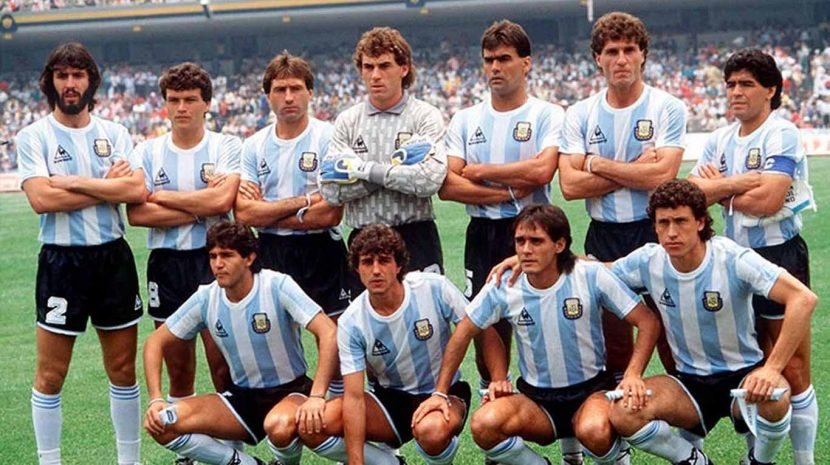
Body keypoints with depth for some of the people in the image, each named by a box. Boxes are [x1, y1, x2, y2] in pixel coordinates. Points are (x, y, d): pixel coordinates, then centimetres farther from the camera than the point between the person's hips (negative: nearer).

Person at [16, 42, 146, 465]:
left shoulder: (114, 134, 6)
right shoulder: (34, 136, -3)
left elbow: (136, 190, -9)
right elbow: (41, 199, -17)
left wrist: (74, 182, -14)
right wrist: (107, 186, -10)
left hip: (113, 256, 3)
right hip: (62, 260, -3)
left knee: (123, 368, 11)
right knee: (50, 374, 1)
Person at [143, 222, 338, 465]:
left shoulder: (278, 286, -17)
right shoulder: (205, 298, -5)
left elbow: (328, 334, -24)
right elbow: (156, 342, 5)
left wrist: (316, 397, -34)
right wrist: (156, 399, -9)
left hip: (291, 391, -4)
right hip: (242, 397, 4)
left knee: (279, 426, -41)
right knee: (161, 424, -18)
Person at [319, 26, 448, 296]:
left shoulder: (425, 117, -1)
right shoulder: (347, 122, 8)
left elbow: (430, 180, -17)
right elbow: (331, 189, -4)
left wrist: (366, 170, -10)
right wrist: (398, 166, -11)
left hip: (415, 239, -3)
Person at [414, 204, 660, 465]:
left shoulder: (592, 277, -13)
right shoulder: (504, 287, -8)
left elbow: (648, 322, -9)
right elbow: (463, 334, 6)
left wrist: (633, 374, -23)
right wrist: (440, 393, 3)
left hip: (591, 390, -2)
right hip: (537, 399, 3)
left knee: (594, 432, -38)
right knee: (483, 425, -28)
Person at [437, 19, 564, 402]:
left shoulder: (548, 116, -1)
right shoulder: (465, 121, 10)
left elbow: (541, 170, -18)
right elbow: (447, 186, -1)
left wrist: (480, 172, -8)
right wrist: (507, 192, -11)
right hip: (483, 235, 3)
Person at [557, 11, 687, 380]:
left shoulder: (668, 109, -3)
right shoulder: (580, 115, 4)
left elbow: (663, 175, -16)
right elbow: (570, 185, -6)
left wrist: (598, 164, -8)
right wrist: (635, 170, -11)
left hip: (655, 232, -3)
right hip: (603, 237, 3)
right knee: (611, 328, 9)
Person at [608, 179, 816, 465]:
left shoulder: (733, 259, -20)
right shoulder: (647, 262, -10)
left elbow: (803, 298, -27)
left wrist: (772, 368, -36)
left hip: (742, 375, -3)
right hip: (690, 383, 3)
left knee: (774, 397, -37)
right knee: (623, 414, -24)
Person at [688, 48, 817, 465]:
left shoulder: (782, 135, -11)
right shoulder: (720, 140, 10)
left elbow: (767, 201, -23)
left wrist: (720, 190, -8)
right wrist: (740, 182, -14)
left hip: (778, 256, -7)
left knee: (792, 373, -3)